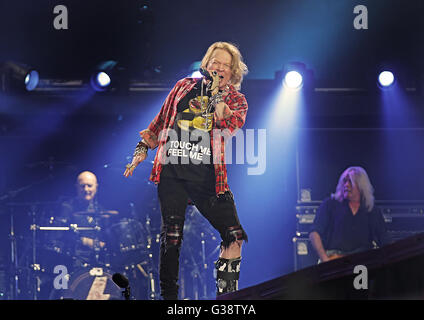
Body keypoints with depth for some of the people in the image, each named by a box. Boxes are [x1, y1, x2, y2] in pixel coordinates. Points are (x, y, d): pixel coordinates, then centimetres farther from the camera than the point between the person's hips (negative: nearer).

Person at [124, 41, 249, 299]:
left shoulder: (237, 100, 10)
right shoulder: (185, 87, 14)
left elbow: (230, 126, -12)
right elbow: (161, 121, 22)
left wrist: (216, 94, -15)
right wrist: (142, 151, 17)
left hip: (207, 177, 0)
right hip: (172, 173, 0)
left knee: (234, 235, -9)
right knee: (171, 236, -4)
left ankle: (226, 294, 2)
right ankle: (168, 296, 5)